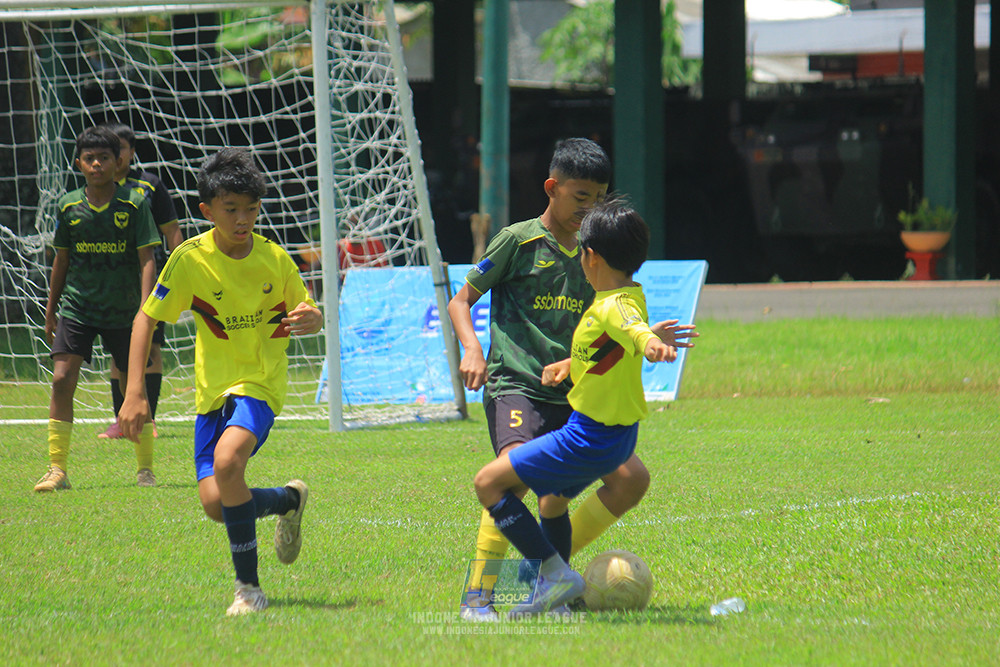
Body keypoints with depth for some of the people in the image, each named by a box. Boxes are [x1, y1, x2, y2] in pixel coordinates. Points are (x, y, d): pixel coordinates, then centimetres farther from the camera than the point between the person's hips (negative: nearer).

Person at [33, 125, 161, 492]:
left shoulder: (134, 203, -7)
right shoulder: (68, 206, 1)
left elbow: (147, 259, -8)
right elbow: (61, 260, 12)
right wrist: (51, 311, 14)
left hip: (123, 311, -2)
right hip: (76, 307, 2)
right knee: (62, 379, -11)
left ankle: (145, 467, 19)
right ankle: (57, 469, -7)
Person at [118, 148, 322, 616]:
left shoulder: (275, 259, -4)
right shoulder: (191, 259, -8)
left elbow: (309, 315, 9)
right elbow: (147, 318, -3)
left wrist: (311, 320, -17)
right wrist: (134, 393, -11)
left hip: (261, 383, -2)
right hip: (213, 387, 2)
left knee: (227, 460, -30)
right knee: (215, 504, -9)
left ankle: (248, 586, -19)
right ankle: (288, 500, 26)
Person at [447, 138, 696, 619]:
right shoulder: (518, 241, -1)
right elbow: (461, 301, 3)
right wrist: (471, 349, -15)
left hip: (571, 397, 7)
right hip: (516, 386, -7)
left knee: (631, 478, -2)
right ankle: (477, 595, -26)